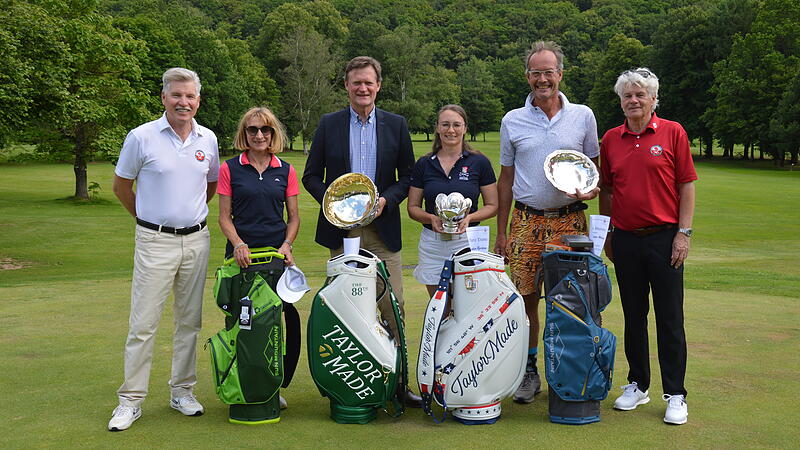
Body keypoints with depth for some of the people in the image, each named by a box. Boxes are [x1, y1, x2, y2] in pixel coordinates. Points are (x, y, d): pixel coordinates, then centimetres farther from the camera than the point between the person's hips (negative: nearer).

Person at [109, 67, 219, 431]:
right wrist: (149, 219, 11)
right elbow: (121, 186, 5)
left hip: (197, 240, 4)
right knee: (143, 323, -3)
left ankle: (182, 390, 23)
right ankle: (131, 400, 8)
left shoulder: (208, 139, 5)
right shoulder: (142, 137, -6)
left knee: (189, 321, 11)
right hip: (155, 241, -4)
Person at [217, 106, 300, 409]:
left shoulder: (285, 171, 11)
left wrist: (287, 244, -5)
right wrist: (239, 245, -12)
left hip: (277, 254, 2)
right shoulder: (230, 169, 5)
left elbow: (293, 217, 13)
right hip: (242, 255, -1)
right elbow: (224, 217, 4)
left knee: (289, 318, -7)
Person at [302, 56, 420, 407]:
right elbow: (311, 176, 8)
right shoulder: (329, 124, 7)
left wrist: (387, 200, -9)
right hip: (341, 230, 0)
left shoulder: (396, 125, 8)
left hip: (383, 229, 0)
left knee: (393, 307, -1)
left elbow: (408, 176, 9)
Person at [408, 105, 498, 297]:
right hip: (432, 243, 2)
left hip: (467, 241, -2)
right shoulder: (423, 164, 8)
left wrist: (469, 217, -13)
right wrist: (432, 218, -11)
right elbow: (413, 207, 10)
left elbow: (492, 205, 5)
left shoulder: (479, 162, 3)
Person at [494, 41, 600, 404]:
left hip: (569, 221, 0)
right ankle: (529, 371, 13)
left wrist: (592, 189, -8)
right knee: (526, 299, 1)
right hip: (526, 221, 1)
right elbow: (506, 178, 11)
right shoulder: (512, 121, 8)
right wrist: (501, 232, 8)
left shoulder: (583, 116, 7)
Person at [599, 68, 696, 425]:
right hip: (626, 240, 3)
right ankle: (637, 385, 24)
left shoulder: (673, 133, -2)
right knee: (633, 316, 11)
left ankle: (675, 395, 10)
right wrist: (608, 234, 11)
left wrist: (684, 233, -7)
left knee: (670, 319, 1)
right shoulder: (610, 139, 7)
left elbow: (686, 185, -2)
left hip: (664, 238, -3)